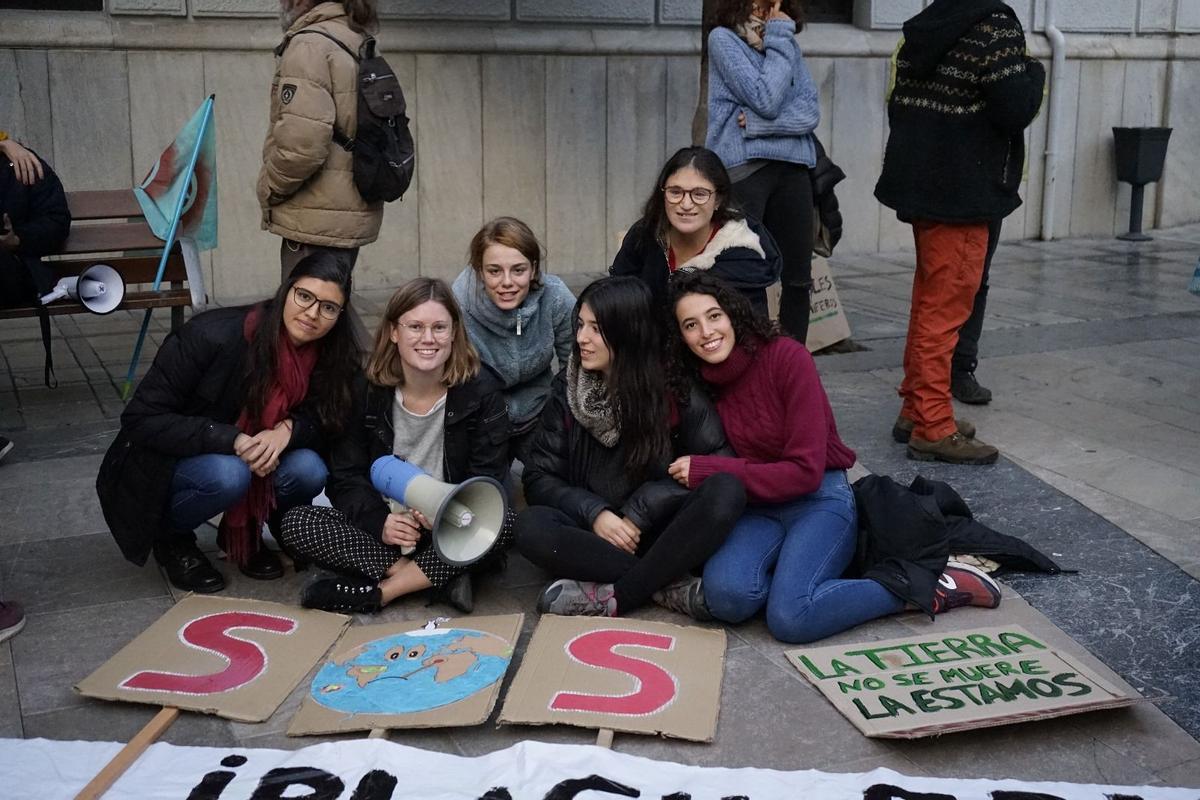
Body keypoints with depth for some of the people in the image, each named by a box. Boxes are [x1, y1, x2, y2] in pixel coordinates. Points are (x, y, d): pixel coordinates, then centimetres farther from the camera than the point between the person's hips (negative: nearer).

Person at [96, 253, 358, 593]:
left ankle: (243, 532, 4)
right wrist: (231, 440, -33)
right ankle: (171, 538, -4)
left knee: (308, 470, -25)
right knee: (228, 474, -36)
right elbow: (142, 419, -23)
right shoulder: (213, 335, -27)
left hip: (254, 460, 5)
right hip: (165, 464, -4)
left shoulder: (328, 357, -12)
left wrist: (287, 429, -30)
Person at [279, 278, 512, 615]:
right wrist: (380, 521, -23)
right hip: (379, 528, 2)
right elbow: (345, 476, -2)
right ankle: (440, 578, -25)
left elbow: (488, 482, -7)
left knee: (504, 524, -32)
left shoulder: (482, 391, -6)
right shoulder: (366, 391, -2)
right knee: (296, 523, -21)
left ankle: (376, 591, -24)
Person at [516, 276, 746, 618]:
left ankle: (615, 596, -27)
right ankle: (671, 585, -26)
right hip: (595, 533, 2)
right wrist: (595, 513, -18)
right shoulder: (568, 389, 1)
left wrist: (639, 513, -15)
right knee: (531, 527, -29)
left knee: (727, 492, -30)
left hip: (659, 531, -1)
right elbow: (539, 477, 1)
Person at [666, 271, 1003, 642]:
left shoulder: (787, 357, -15)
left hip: (819, 497, -3)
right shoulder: (697, 382, 0)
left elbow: (805, 471, -17)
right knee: (725, 595, -29)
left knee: (791, 618, -28)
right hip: (758, 505, 3)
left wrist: (708, 470, -18)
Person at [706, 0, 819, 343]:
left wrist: (758, 123, -12)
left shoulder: (789, 44, 17)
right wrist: (779, 40, -5)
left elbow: (811, 111, 2)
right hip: (743, 169, -5)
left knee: (798, 278, 6)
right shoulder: (723, 39, 0)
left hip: (793, 167, 5)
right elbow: (766, 100, -11)